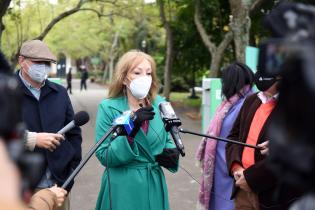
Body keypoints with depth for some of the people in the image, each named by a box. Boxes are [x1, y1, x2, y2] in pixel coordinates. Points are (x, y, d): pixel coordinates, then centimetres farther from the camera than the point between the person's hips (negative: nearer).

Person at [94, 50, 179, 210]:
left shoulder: (159, 104, 0)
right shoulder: (108, 108, -11)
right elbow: (104, 156, -15)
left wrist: (172, 153, -9)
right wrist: (131, 129, -26)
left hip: (154, 186, 4)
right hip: (123, 188, -4)